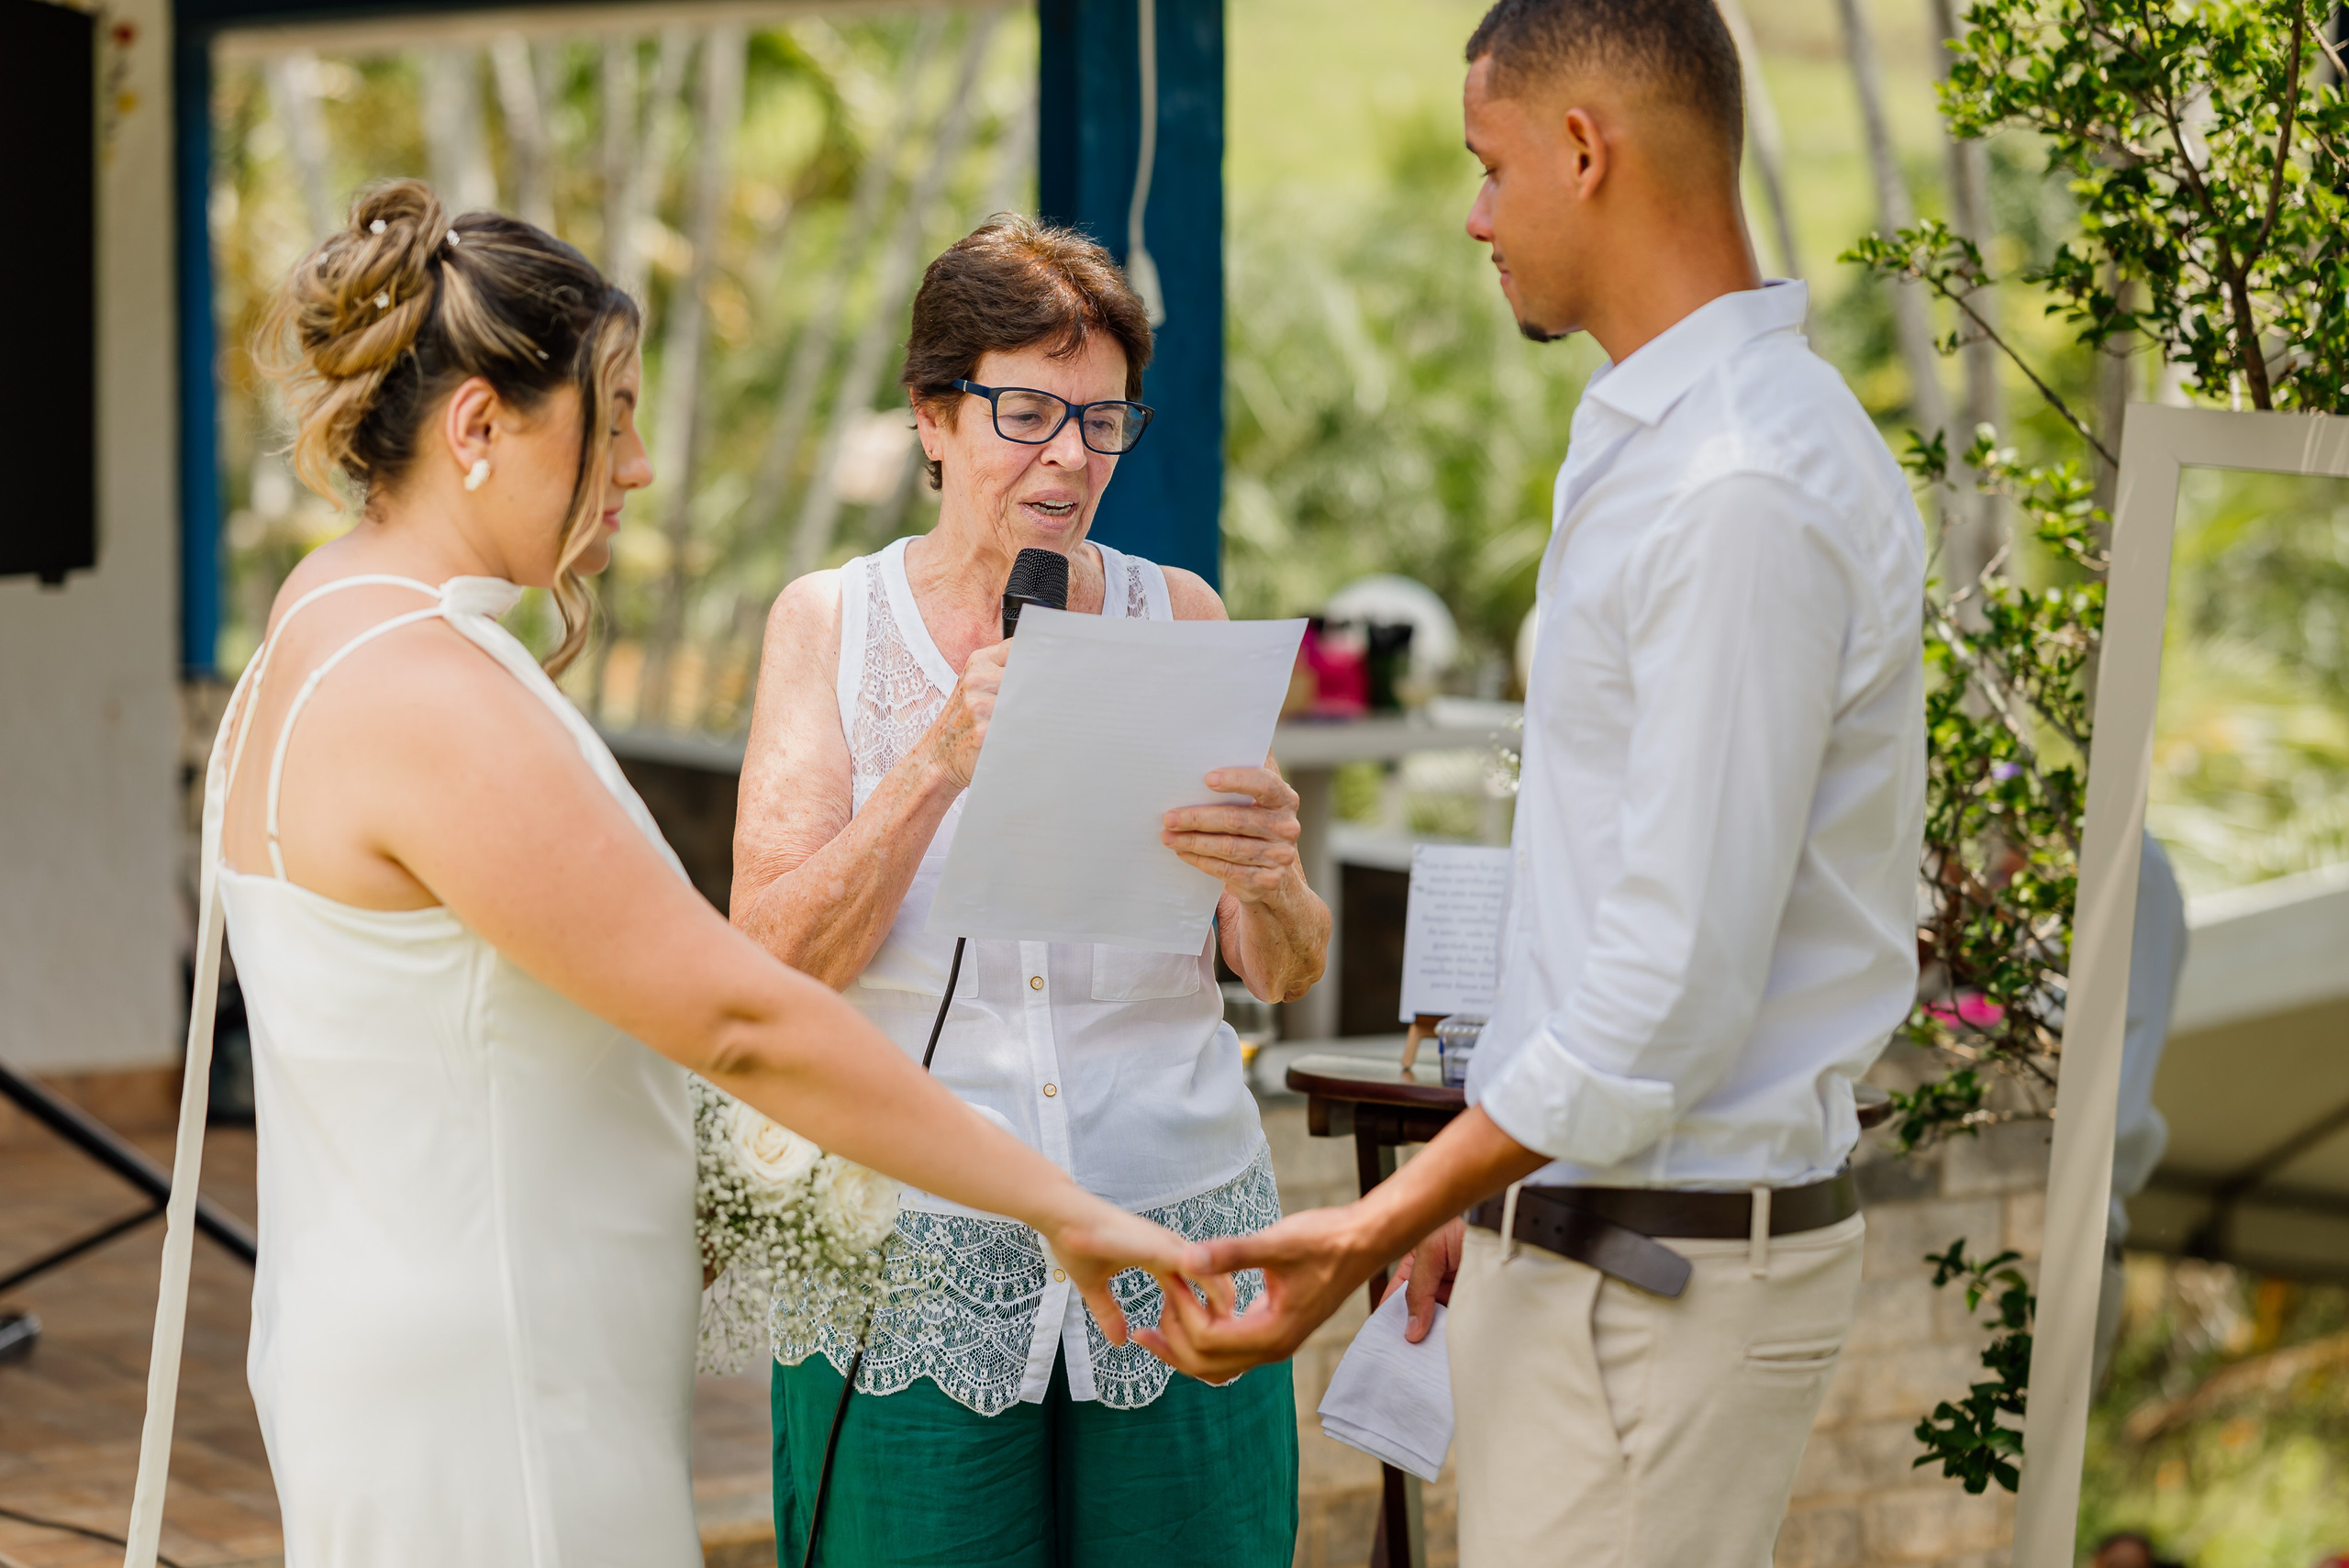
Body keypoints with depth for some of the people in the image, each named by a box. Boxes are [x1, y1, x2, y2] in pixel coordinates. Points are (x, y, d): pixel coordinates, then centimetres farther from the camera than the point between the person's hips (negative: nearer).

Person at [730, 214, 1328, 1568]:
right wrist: (939, 760, -20)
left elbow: (1287, 975, 3)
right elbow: (773, 963, -8)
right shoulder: (831, 623, 3)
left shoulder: (1177, 617, 6)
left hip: (1175, 1244, 2)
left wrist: (1268, 884, -20)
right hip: (913, 1274, -1)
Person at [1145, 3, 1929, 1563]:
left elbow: (1677, 984, -24)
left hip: (1660, 1262, -10)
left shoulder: (1743, 490, -20)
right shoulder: (1655, 442, 14)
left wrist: (1378, 1229, -22)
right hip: (1586, 1229, 10)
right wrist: (1480, 1198, 21)